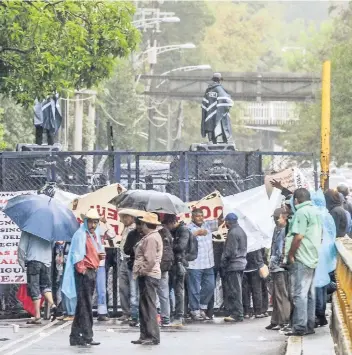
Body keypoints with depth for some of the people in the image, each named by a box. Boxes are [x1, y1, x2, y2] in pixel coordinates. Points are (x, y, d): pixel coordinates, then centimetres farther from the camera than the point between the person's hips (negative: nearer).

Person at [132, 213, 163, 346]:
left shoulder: (151, 238, -15)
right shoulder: (151, 236, 17)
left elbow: (150, 260, -22)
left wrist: (142, 270, -12)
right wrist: (140, 271, 12)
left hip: (148, 275, -11)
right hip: (146, 275, 11)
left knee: (149, 307, -8)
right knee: (144, 307, 14)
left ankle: (153, 337, -6)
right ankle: (145, 336, 18)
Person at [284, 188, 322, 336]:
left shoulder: (301, 212, -13)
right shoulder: (315, 212, 15)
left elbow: (298, 236, -19)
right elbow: (319, 236, 20)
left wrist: (290, 255, -10)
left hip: (301, 259, -9)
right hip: (313, 259, 9)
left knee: (299, 293, -9)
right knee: (309, 293, 12)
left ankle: (300, 327, -13)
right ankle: (309, 325, 14)